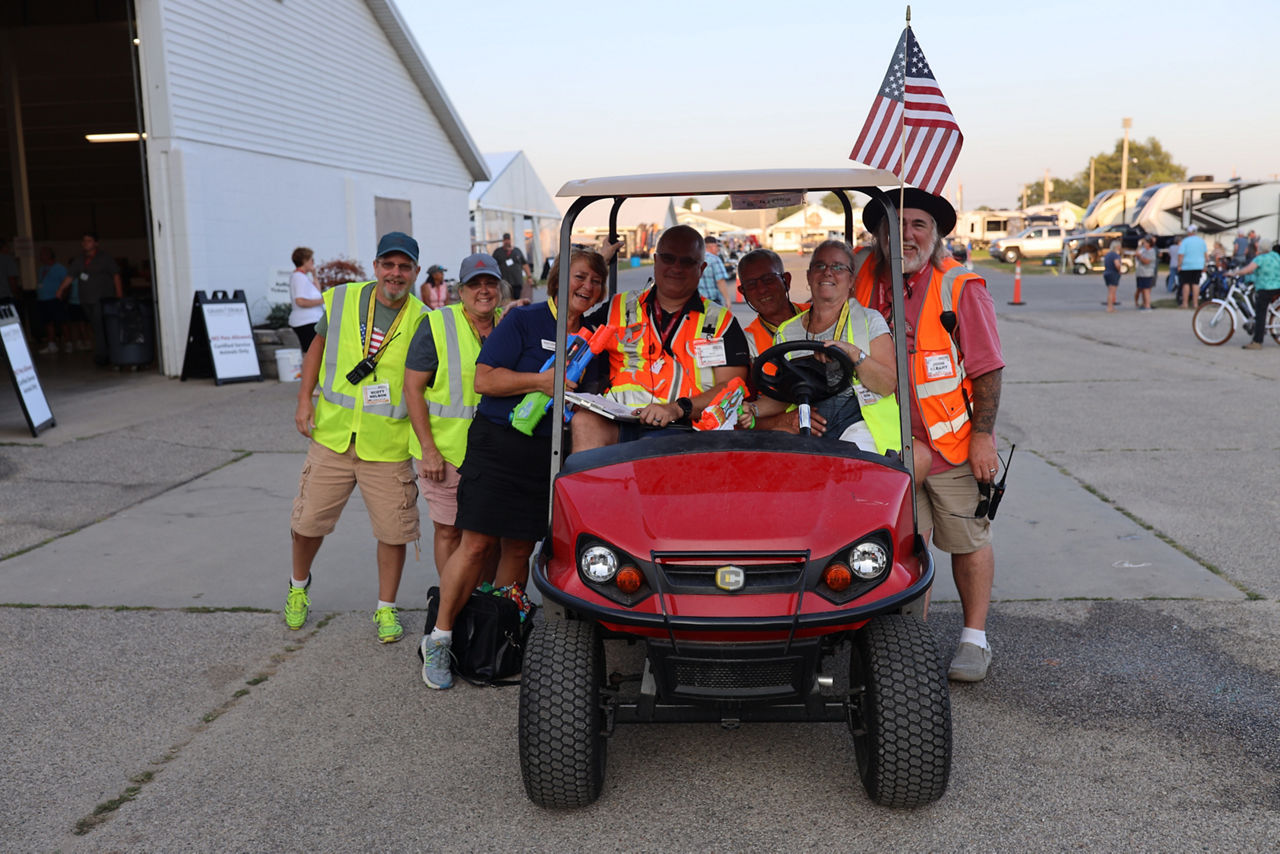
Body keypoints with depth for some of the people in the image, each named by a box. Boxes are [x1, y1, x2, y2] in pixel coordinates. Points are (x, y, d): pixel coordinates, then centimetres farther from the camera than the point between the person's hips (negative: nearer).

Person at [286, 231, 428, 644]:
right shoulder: (343, 300, -1)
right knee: (308, 521, 11)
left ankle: (386, 608, 23)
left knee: (393, 531, 3)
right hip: (332, 435, 2)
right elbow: (319, 345, 12)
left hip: (388, 446, -2)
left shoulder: (421, 321, -6)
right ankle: (298, 587, 39)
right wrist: (305, 400, 5)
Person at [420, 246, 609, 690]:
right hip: (499, 447, -4)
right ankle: (439, 639, 8)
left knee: (520, 548, 7)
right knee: (477, 545, -6)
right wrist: (540, 381, -19)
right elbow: (484, 379, -10)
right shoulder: (523, 320, -3)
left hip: (550, 455, 4)